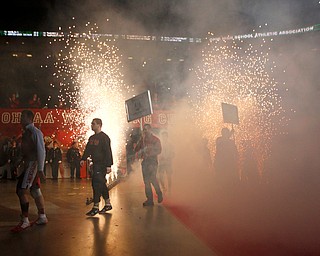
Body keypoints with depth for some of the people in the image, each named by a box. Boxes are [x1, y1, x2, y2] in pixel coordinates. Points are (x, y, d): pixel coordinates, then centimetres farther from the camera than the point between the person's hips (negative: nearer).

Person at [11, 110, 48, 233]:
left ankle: (25, 221, -2)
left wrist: (40, 169, -22)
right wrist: (20, 160, 6)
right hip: (28, 164, 9)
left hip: (33, 164, -9)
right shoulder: (26, 132, 13)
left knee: (21, 190, -9)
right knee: (35, 191, 12)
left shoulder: (35, 132, -13)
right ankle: (42, 217, 21)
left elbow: (41, 151, -18)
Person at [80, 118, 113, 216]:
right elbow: (87, 149, 16)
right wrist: (83, 159, 2)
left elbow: (108, 152, -15)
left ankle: (96, 207, -6)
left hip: (102, 164, -8)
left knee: (97, 184, -11)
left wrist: (108, 165, -19)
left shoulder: (104, 137, -10)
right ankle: (108, 204, 23)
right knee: (101, 184, 13)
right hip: (95, 164, 8)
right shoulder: (92, 138, 16)